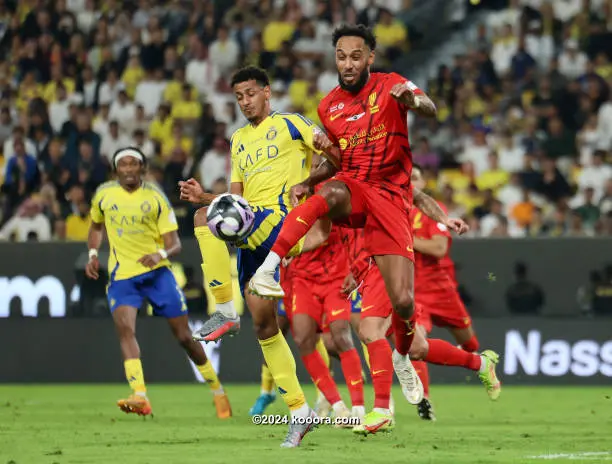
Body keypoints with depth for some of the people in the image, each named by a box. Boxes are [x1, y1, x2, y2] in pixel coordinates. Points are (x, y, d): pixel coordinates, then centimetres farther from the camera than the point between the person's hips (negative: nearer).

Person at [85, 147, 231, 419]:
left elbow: (175, 244, -5)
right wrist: (93, 254, 6)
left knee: (184, 336, 2)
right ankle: (140, 398, -39)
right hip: (121, 275, 1)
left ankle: (217, 391, 24)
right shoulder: (104, 194, 4)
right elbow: (96, 226, 24)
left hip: (157, 272, -1)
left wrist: (161, 254, -27)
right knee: (124, 327, -26)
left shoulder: (155, 197, -3)